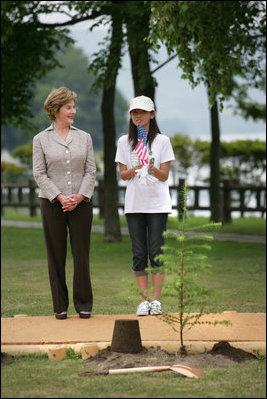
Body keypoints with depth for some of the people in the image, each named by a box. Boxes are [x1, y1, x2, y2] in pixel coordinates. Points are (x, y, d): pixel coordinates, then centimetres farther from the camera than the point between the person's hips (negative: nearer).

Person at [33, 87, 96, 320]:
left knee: (82, 254, 0)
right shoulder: (41, 139, 4)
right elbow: (39, 174, -2)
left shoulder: (84, 137, 9)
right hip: (52, 204, -1)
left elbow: (91, 171, 5)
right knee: (56, 255, 2)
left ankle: (83, 304, 9)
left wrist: (79, 197, -9)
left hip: (81, 203, 1)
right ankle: (60, 305, 10)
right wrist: (60, 197, -12)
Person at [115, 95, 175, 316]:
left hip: (157, 203, -2)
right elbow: (123, 174, 7)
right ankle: (144, 300, 6)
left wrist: (152, 169, -23)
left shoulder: (162, 141, 2)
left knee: (156, 252, -4)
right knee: (139, 254, 1)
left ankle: (156, 299, 2)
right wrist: (134, 170, -15)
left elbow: (165, 175, -2)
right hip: (134, 204, 2)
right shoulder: (125, 142, 8)